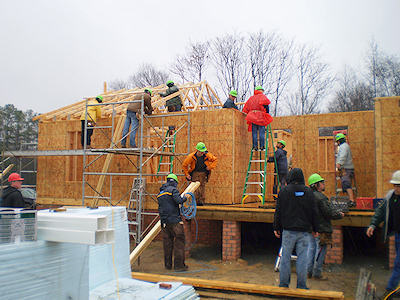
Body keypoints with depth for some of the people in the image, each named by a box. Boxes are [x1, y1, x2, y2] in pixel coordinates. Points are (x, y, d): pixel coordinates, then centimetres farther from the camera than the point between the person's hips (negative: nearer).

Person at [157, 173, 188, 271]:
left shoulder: (160, 193, 19)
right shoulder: (173, 189, -5)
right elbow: (178, 200, -20)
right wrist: (184, 198, -1)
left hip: (164, 221, 7)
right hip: (174, 220, -7)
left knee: (167, 243, 12)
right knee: (179, 241, -1)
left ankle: (168, 264, 18)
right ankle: (179, 265, -1)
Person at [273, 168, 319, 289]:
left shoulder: (284, 191, -1)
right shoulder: (308, 191, 3)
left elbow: (278, 211, 0)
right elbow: (314, 212, 4)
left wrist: (276, 227, 7)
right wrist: (315, 229, 13)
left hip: (288, 230, -1)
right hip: (304, 230, 1)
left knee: (285, 257, 6)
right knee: (302, 258, 5)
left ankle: (283, 284, 11)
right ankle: (301, 286, 10)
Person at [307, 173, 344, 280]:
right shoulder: (320, 197, -19)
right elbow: (329, 213, -17)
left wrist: (336, 212, 17)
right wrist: (340, 215, 0)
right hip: (321, 229, -9)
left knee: (311, 249, 14)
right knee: (320, 251, 2)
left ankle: (309, 271, 21)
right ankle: (317, 273, 9)